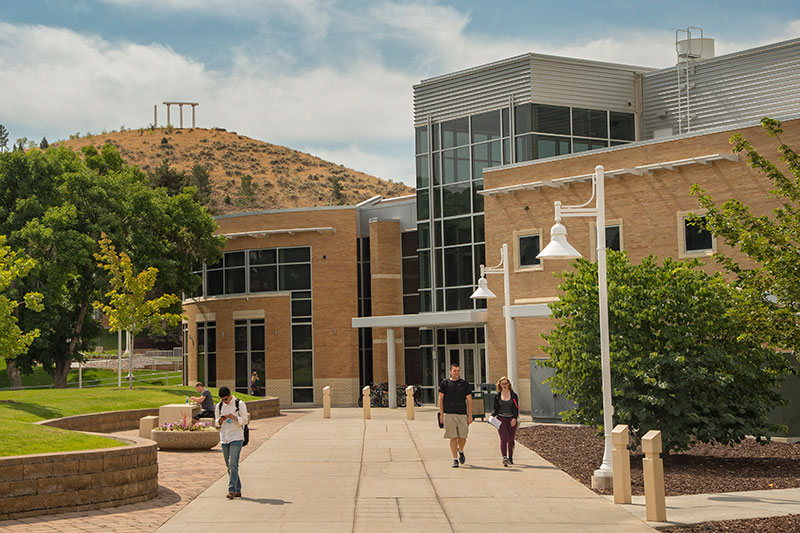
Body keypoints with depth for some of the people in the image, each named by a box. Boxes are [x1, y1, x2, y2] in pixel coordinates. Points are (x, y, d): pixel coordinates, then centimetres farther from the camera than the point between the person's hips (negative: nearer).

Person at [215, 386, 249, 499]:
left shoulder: (240, 404, -3)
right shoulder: (219, 406, 10)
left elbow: (244, 420, -5)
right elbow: (217, 423, 15)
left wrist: (233, 417, -21)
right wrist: (221, 420, -7)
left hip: (236, 438, -5)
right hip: (224, 439, 5)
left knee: (233, 464, -15)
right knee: (229, 466, 7)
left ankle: (232, 490, -18)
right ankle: (238, 490, 15)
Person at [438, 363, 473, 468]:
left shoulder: (465, 383, 8)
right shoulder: (445, 383, 6)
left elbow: (469, 400, 7)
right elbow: (440, 399, 7)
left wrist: (470, 415, 0)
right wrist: (441, 414, -2)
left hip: (462, 414, 1)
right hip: (449, 414, -1)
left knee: (462, 437, -2)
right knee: (453, 437, -3)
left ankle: (461, 451, 28)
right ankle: (455, 459, 4)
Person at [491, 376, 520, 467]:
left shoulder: (514, 395, 5)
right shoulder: (497, 396, 8)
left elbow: (516, 408, 1)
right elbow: (495, 408, 10)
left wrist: (515, 418, -13)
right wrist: (493, 416, -9)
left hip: (512, 419, 0)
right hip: (501, 419, 0)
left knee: (511, 439, 6)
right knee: (503, 438, -15)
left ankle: (510, 458, 22)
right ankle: (504, 458, -26)